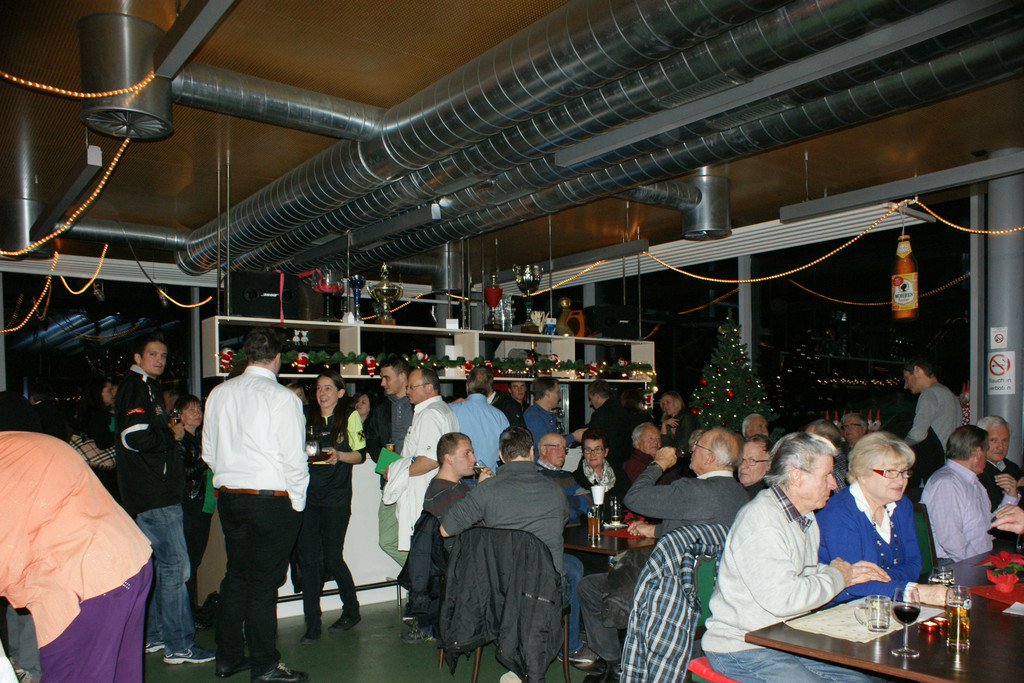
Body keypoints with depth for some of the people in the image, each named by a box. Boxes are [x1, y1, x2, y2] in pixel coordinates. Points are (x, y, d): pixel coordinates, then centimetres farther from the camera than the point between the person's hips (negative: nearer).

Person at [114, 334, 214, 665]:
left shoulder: (147, 388, 22)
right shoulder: (135, 388, -10)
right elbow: (135, 437, -23)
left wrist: (169, 434, 8)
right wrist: (172, 435, -9)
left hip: (158, 493, 11)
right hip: (153, 495, -11)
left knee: (163, 564, 16)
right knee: (175, 566, -8)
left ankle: (155, 634, 26)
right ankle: (178, 645, -2)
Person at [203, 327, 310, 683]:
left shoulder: (219, 393, 3)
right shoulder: (282, 398, -14)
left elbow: (209, 451, 10)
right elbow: (294, 457, -14)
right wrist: (297, 502, -1)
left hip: (228, 496, 6)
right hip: (271, 499, -6)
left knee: (236, 576, 17)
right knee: (264, 582, 3)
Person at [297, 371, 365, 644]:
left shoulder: (350, 416, 3)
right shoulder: (307, 417, 12)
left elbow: (360, 454, 3)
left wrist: (339, 455, -15)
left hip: (336, 496, -3)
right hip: (308, 493, 3)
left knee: (332, 557, 1)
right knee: (308, 558, -1)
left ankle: (351, 610, 25)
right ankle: (312, 625, 8)